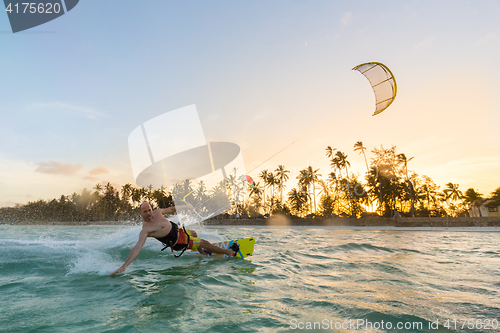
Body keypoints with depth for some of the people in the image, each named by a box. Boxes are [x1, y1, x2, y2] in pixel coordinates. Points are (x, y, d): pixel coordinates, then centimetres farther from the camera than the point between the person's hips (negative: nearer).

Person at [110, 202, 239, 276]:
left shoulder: (157, 212, -8)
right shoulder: (145, 230, -29)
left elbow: (171, 209, 8)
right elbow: (138, 247, -35)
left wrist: (185, 207, 22)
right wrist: (124, 265, -45)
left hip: (178, 230, 8)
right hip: (177, 241, -8)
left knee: (194, 233, 33)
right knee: (204, 243, -3)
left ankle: (204, 253, 58)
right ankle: (229, 252, 12)